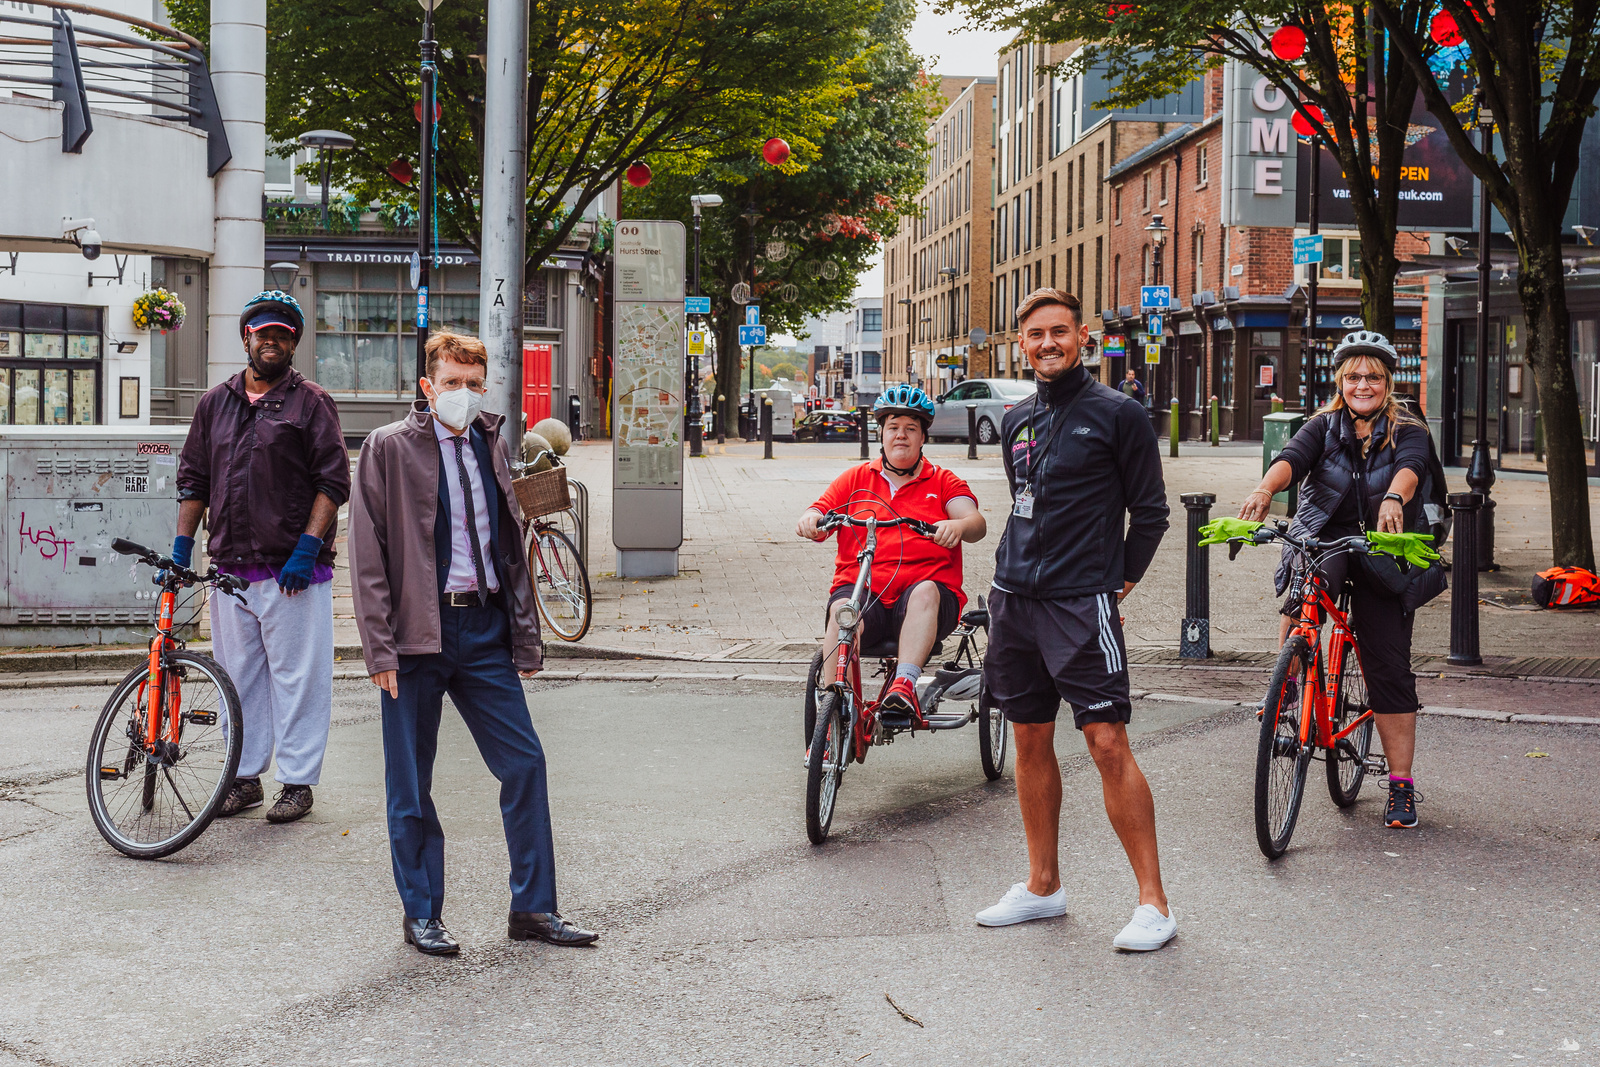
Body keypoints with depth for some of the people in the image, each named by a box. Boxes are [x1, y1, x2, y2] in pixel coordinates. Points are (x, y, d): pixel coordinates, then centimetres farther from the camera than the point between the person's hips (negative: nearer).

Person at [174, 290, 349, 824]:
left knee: (297, 675, -2)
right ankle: (245, 778, 19)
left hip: (293, 569, -5)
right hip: (230, 568, 5)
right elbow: (193, 480, 18)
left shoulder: (311, 402, 1)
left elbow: (333, 482, -5)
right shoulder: (215, 403, 15)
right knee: (239, 675, 10)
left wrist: (306, 548, -13)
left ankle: (298, 781, 7)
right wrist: (181, 546, 10)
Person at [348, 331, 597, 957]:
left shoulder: (493, 446, 11)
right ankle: (421, 915, 19)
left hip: (484, 629, 4)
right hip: (417, 631, -4)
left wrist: (526, 638, 12)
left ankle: (533, 908, 14)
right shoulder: (389, 448, -4)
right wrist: (380, 648, -12)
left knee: (525, 764, 3)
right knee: (410, 786, 5)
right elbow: (368, 555, -7)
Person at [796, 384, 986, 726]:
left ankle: (904, 686, -48)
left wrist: (958, 525, -27)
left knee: (925, 592, -36)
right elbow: (821, 512, 12)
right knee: (842, 610, -33)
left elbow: (977, 524, -1)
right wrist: (810, 519, -15)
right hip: (860, 588, 1)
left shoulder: (943, 482, 16)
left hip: (927, 594, 0)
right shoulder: (856, 479, 21)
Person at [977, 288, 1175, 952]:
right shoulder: (1017, 422, 13)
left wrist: (1120, 581, -1)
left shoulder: (1117, 414, -5)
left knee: (1107, 743, -10)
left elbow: (1150, 511, -1)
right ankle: (1042, 886, 23)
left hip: (1081, 604, -6)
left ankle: (1153, 903, -5)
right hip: (1013, 598, 6)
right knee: (1030, 741, 11)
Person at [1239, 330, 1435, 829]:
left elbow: (1410, 467, -20)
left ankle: (1401, 786, 7)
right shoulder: (1324, 427, 7)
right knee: (1305, 586, -37)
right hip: (1325, 541, 0)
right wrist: (1265, 488, -37)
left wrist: (1394, 497, -43)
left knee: (1390, 671, -3)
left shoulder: (1408, 432, 3)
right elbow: (1292, 457, -14)